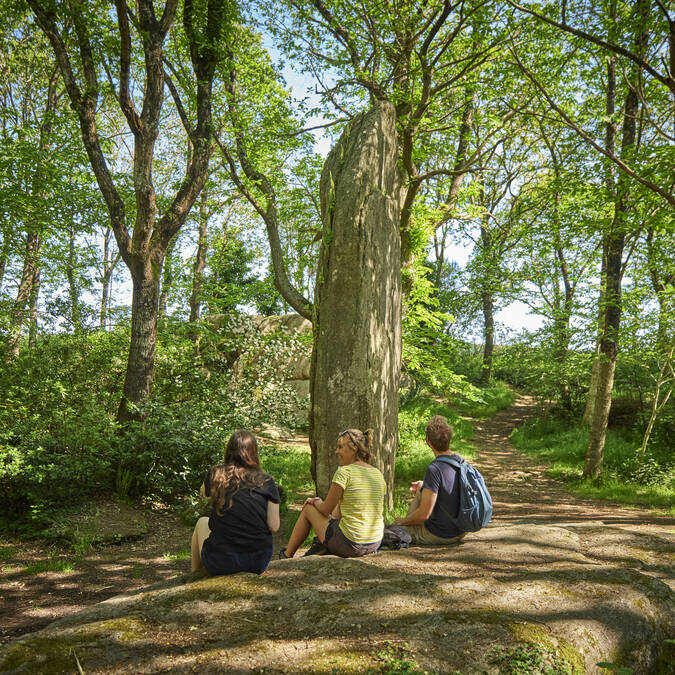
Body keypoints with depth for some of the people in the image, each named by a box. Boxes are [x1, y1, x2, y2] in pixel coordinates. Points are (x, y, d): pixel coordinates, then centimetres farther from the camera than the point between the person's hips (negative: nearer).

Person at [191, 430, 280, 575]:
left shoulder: (215, 474, -6)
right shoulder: (266, 482, -7)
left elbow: (204, 492, 18)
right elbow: (274, 527, -7)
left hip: (221, 563, -1)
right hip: (259, 563, 1)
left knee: (202, 522, 29)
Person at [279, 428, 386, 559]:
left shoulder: (344, 472, -14)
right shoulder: (378, 474, 5)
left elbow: (326, 509, -8)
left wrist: (314, 501, 15)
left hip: (349, 545, -6)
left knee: (308, 508, 17)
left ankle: (287, 555, 34)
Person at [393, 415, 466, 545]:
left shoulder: (434, 469, -28)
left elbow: (424, 514, -25)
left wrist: (403, 521, -7)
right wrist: (425, 486, 18)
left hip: (438, 536, -7)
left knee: (396, 526, 14)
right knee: (419, 490, 23)